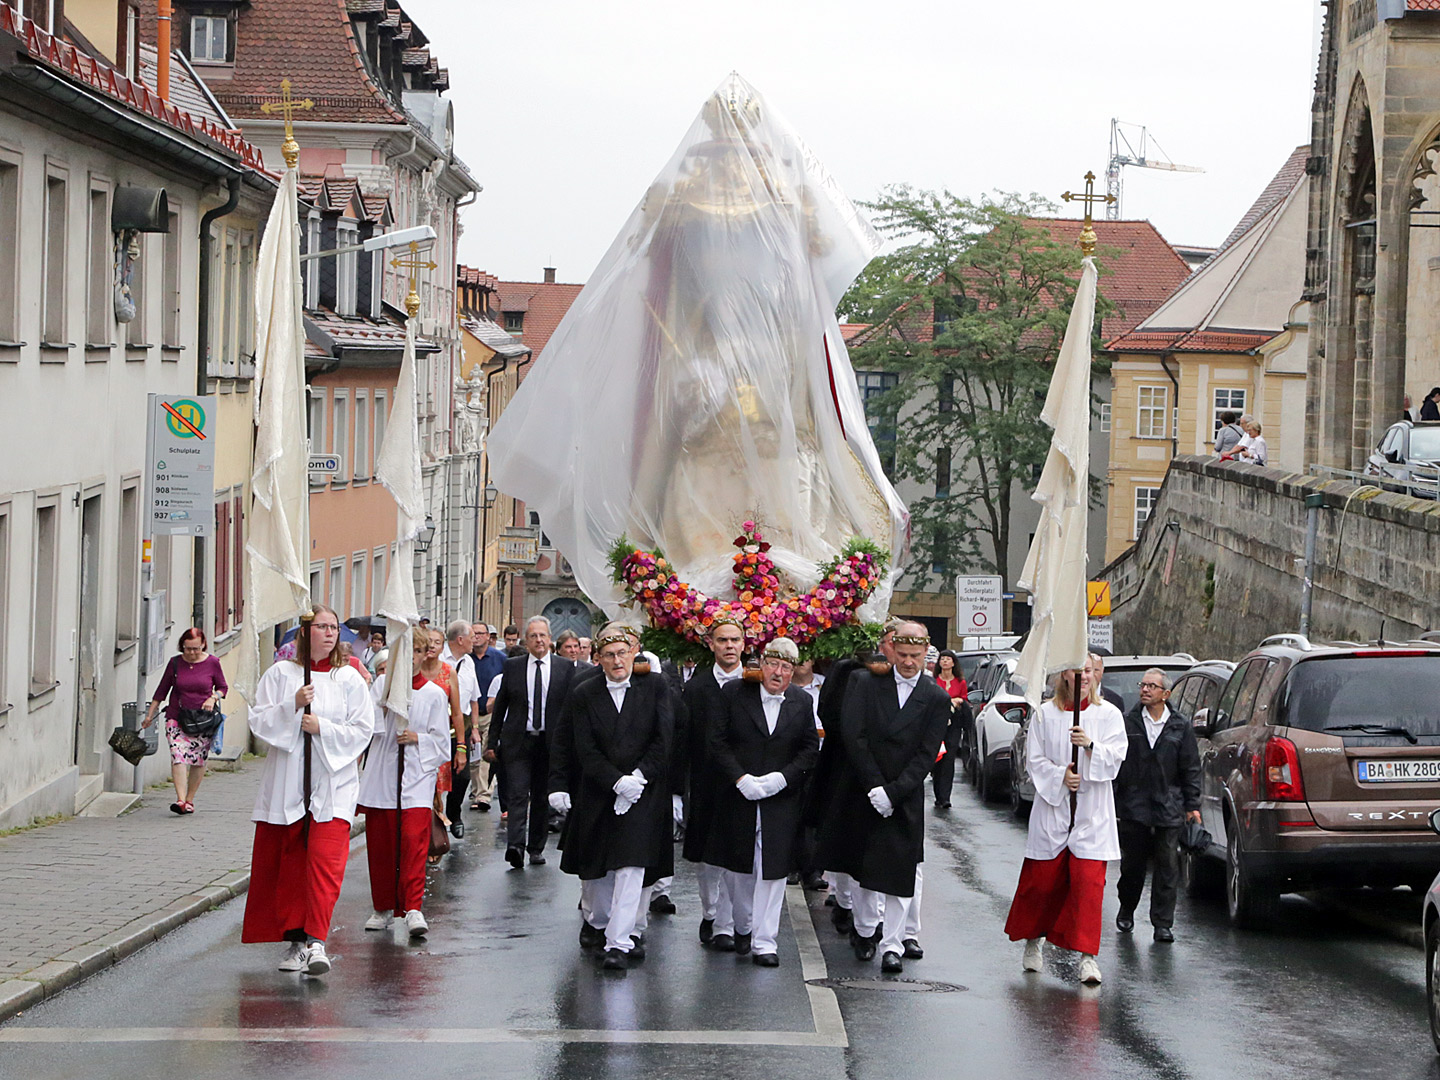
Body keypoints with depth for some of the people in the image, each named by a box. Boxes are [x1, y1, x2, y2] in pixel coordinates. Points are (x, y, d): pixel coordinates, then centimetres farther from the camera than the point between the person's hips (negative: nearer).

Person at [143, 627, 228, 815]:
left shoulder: (212, 663, 0)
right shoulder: (175, 663, 2)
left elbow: (223, 687, 11)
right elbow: (162, 690, 11)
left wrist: (213, 698, -10)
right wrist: (150, 715, 13)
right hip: (177, 717, 0)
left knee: (198, 760, 2)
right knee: (178, 755, -17)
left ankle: (189, 799, 17)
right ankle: (180, 800, -26)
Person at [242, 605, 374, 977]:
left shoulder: (349, 679, 6)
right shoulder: (280, 674, 7)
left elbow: (362, 731, 2)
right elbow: (258, 721, 0)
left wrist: (322, 728, -11)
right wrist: (293, 706, -14)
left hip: (333, 783, -1)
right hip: (285, 785, 1)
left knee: (325, 859, -15)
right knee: (287, 865, 4)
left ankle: (315, 939, -21)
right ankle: (294, 940, 14)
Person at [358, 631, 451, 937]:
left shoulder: (434, 694, 6)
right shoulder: (382, 684, 9)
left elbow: (441, 740, 7)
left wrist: (418, 738, -10)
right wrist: (385, 705, -14)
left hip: (417, 776, -2)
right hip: (382, 774, 2)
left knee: (414, 839, -16)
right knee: (379, 843, 3)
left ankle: (413, 908, -20)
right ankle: (384, 907, 18)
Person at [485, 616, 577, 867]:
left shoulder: (565, 667, 4)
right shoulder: (512, 666, 6)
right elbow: (499, 706, 9)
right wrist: (492, 741, 5)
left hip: (551, 743, 1)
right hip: (518, 741, -1)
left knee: (542, 798, 8)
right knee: (517, 795, -12)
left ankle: (536, 847, 19)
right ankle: (515, 846, -22)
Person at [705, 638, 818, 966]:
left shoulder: (803, 702, 4)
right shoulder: (734, 694, -2)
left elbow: (811, 748, 5)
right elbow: (718, 742, -3)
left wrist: (783, 777, -11)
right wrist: (741, 779, -14)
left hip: (782, 800, 0)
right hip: (738, 796, 0)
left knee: (773, 869, -2)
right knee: (738, 866, 10)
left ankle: (764, 941, 3)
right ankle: (740, 926, 31)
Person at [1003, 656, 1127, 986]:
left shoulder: (1108, 714, 4)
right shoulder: (1045, 714, 4)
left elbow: (1115, 757, -5)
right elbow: (1034, 759, 3)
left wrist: (1090, 745, -23)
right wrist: (1060, 776, -14)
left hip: (1091, 813, -1)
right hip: (1052, 807, 1)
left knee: (1088, 881, -9)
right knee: (1042, 879, 5)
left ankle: (1087, 955, -8)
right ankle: (1033, 941, 28)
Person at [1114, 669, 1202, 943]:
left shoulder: (1180, 729, 5)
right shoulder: (1128, 723, 3)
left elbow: (1190, 769, 8)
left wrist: (1192, 804, 4)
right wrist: (1110, 799, 1)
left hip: (1168, 808, 0)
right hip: (1134, 805, 0)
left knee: (1167, 866, -1)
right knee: (1132, 863, 8)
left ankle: (1163, 923, 4)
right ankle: (1126, 911, 30)